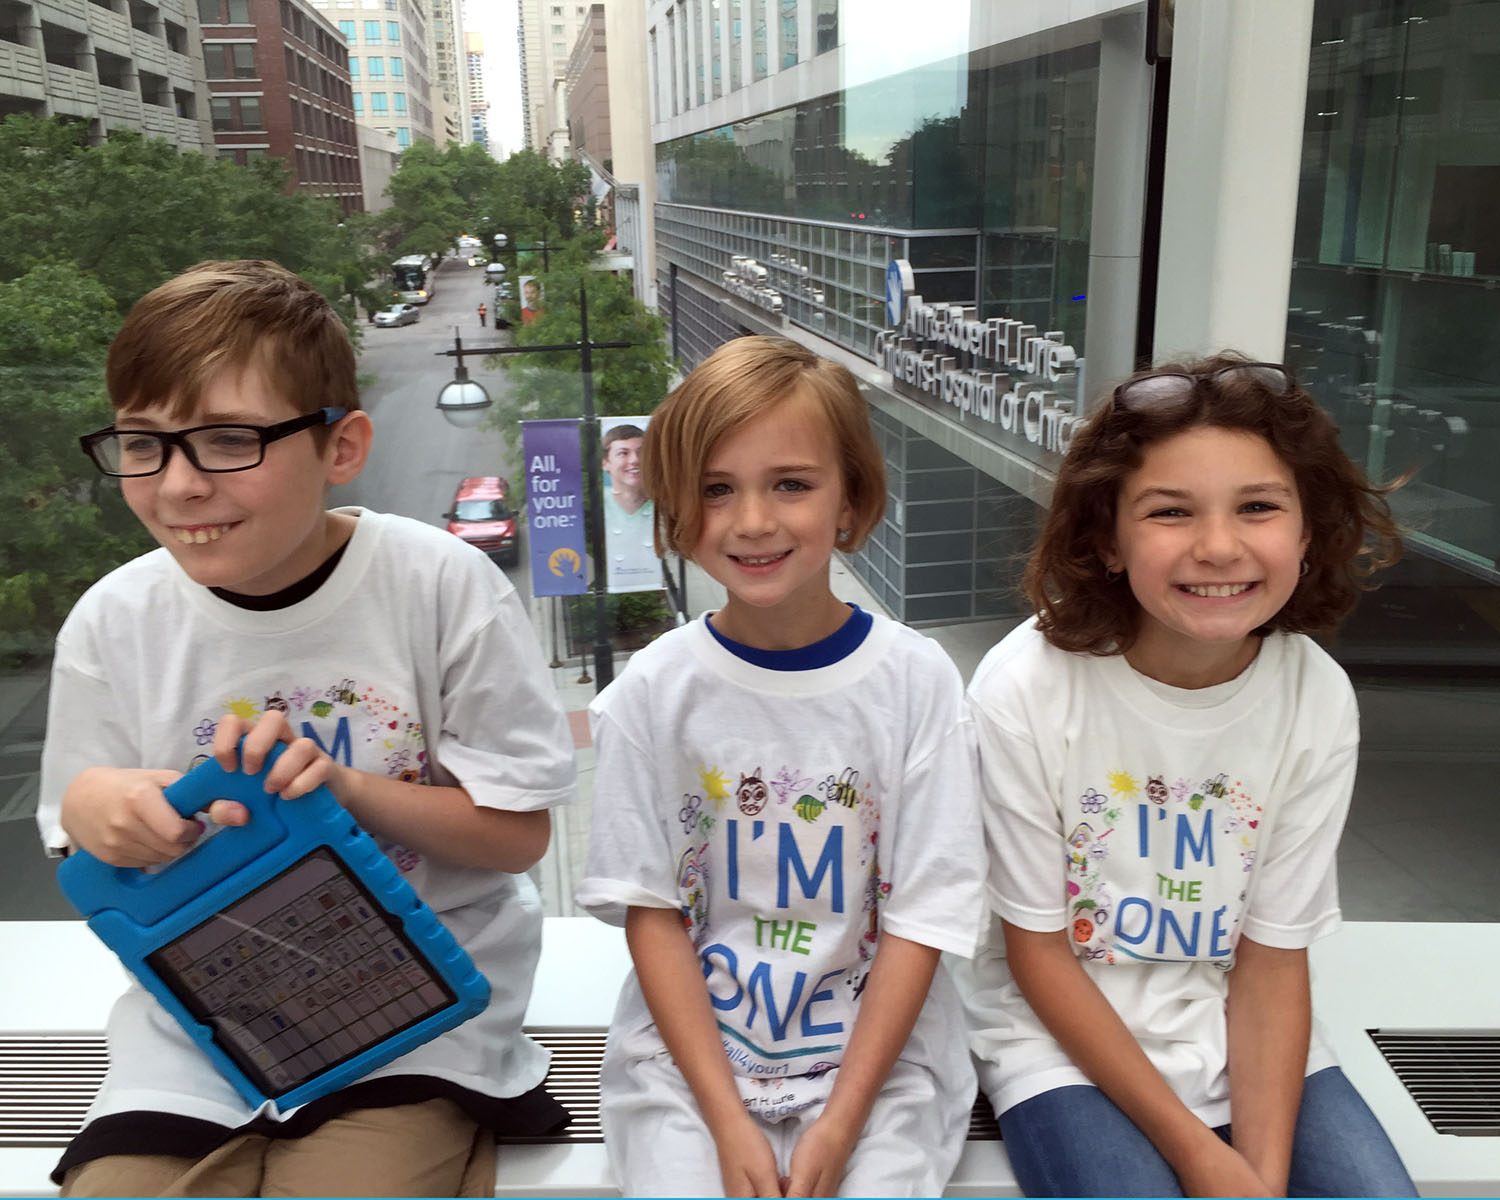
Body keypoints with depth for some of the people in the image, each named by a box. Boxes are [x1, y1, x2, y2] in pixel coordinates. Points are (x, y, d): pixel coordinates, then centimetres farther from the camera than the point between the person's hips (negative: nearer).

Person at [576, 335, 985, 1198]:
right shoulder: (654, 690, -7)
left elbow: (922, 916, -6)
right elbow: (652, 911, -3)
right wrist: (727, 1120, -8)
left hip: (876, 1052, 0)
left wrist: (841, 1122, -10)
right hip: (689, 1051, 1)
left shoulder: (915, 679, -9)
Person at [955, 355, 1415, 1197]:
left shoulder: (1318, 699, -13)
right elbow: (1038, 951, -12)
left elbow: (1272, 958, -6)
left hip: (1238, 1035, 3)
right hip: (1063, 1033, -2)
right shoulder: (1025, 689, -21)